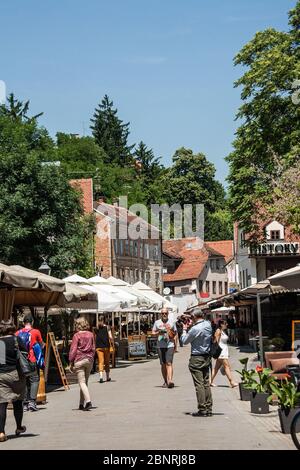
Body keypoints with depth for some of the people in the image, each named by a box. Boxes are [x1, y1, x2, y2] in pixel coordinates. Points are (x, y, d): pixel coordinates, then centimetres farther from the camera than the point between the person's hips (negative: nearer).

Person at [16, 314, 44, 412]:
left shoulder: (18, 333, 5)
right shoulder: (36, 332, -3)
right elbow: (41, 345, 7)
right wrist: (43, 345, 28)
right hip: (32, 360, -4)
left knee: (24, 382, 9)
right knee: (34, 380, 2)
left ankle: (25, 404, 8)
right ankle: (32, 401, -11)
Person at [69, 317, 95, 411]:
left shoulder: (77, 335, -9)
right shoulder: (90, 334, 6)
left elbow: (73, 349, -8)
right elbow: (93, 348, 11)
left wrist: (71, 362, -2)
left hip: (79, 360, -5)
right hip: (89, 359, 5)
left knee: (82, 382, -6)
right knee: (85, 382, 13)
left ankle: (88, 401, -22)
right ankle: (81, 404, 17)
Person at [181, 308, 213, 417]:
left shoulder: (195, 329, -20)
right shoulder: (208, 324, 3)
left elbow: (184, 341, -6)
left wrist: (185, 329, 8)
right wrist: (190, 328, 12)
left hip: (196, 358, -8)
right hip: (207, 357, 8)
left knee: (199, 384, -3)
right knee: (206, 383, 11)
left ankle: (202, 409, -3)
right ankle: (209, 409, 12)